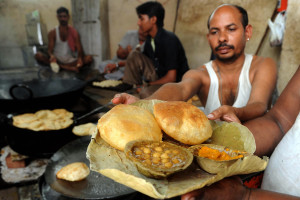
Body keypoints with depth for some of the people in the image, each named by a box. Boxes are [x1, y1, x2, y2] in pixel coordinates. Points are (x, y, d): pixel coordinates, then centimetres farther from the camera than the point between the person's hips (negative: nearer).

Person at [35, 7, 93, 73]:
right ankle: (67, 68, -34)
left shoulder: (74, 32, 4)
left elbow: (80, 50, -4)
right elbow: (50, 50, -4)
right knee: (38, 55, -25)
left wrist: (80, 58, -28)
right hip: (57, 61, 0)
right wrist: (52, 56, -31)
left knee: (89, 58, -25)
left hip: (71, 61, 0)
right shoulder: (52, 33, 4)